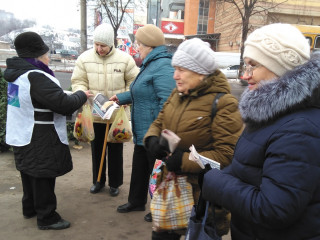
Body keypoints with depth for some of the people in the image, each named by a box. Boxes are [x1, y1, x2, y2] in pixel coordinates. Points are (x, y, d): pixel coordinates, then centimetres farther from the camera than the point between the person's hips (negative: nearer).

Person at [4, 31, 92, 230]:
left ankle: (30, 208, 41)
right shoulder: (35, 77, -24)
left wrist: (72, 98, 7)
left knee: (30, 172, 23)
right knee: (43, 176, 3)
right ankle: (47, 218, 18)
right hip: (40, 141, -10)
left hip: (22, 136, 10)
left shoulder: (18, 73, 7)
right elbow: (64, 104, -27)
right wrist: (82, 95, -10)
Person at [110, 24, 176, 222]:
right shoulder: (151, 65, 13)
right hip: (143, 132, 11)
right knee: (139, 167, 22)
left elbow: (167, 102, -29)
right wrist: (121, 98, 29)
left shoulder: (162, 67, -21)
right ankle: (136, 201, 41)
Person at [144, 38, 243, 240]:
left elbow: (228, 154, -22)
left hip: (202, 194, -6)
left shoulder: (223, 103, -19)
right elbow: (159, 123, 14)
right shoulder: (177, 94, 5)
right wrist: (152, 139, -8)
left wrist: (185, 161, -26)